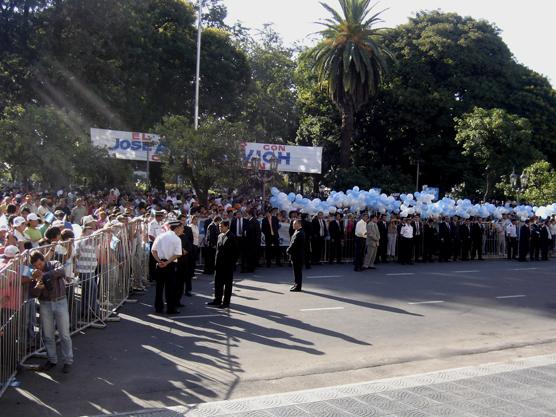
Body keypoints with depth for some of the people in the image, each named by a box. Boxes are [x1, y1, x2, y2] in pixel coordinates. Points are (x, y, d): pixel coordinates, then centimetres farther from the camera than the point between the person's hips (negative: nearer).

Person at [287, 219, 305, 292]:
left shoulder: (299, 233, -21)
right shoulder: (298, 232, 13)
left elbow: (294, 244, -21)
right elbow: (293, 243, 17)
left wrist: (288, 250, -9)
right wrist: (289, 250, 7)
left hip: (297, 256, -10)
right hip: (297, 255, 10)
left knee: (298, 271, -3)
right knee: (297, 271, 17)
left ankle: (298, 287, 3)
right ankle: (296, 284, 26)